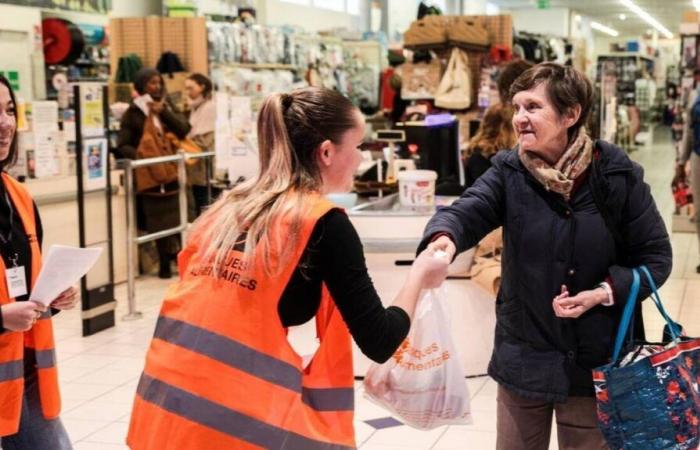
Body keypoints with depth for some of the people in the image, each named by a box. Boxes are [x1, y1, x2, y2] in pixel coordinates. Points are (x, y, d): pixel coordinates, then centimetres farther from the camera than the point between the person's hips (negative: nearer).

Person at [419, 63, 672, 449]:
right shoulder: (508, 173, -5)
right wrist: (443, 239, -47)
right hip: (523, 358, 2)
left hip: (596, 362, -1)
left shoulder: (616, 175, -10)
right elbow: (466, 211, -24)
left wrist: (603, 292, -20)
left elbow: (655, 257, -4)